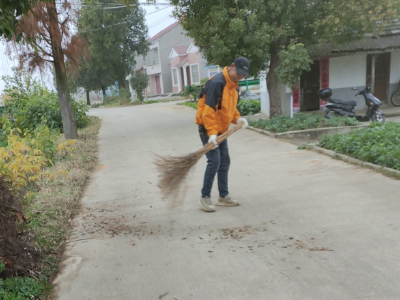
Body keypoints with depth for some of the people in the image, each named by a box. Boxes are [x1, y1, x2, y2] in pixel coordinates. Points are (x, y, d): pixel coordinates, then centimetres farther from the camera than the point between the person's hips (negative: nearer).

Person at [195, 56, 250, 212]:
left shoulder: (234, 85, 8)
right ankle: (205, 197, 3)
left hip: (221, 129, 9)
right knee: (214, 161, -11)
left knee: (224, 161, 11)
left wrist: (237, 118, 0)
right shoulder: (217, 82, -21)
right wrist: (211, 133, -30)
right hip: (208, 129, -9)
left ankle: (224, 196, 21)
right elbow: (208, 110, -26)